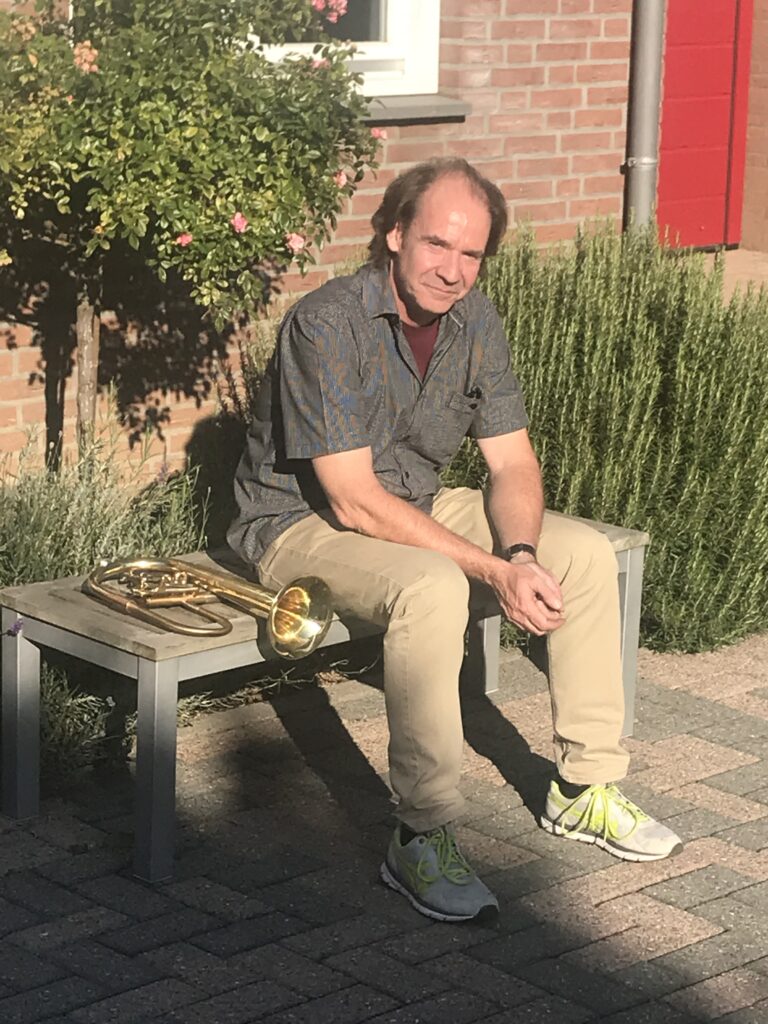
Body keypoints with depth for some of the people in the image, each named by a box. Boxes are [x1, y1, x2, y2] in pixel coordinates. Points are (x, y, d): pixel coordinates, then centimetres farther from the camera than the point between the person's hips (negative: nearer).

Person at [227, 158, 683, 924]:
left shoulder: (474, 321, -4)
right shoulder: (326, 325, -26)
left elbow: (512, 463, 0)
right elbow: (354, 502, -29)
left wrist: (520, 554, -22)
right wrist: (492, 571, -30)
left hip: (417, 505, 8)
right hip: (302, 522, -8)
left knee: (587, 554, -3)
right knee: (432, 589, -36)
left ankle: (584, 788, 5)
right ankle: (422, 839, -28)